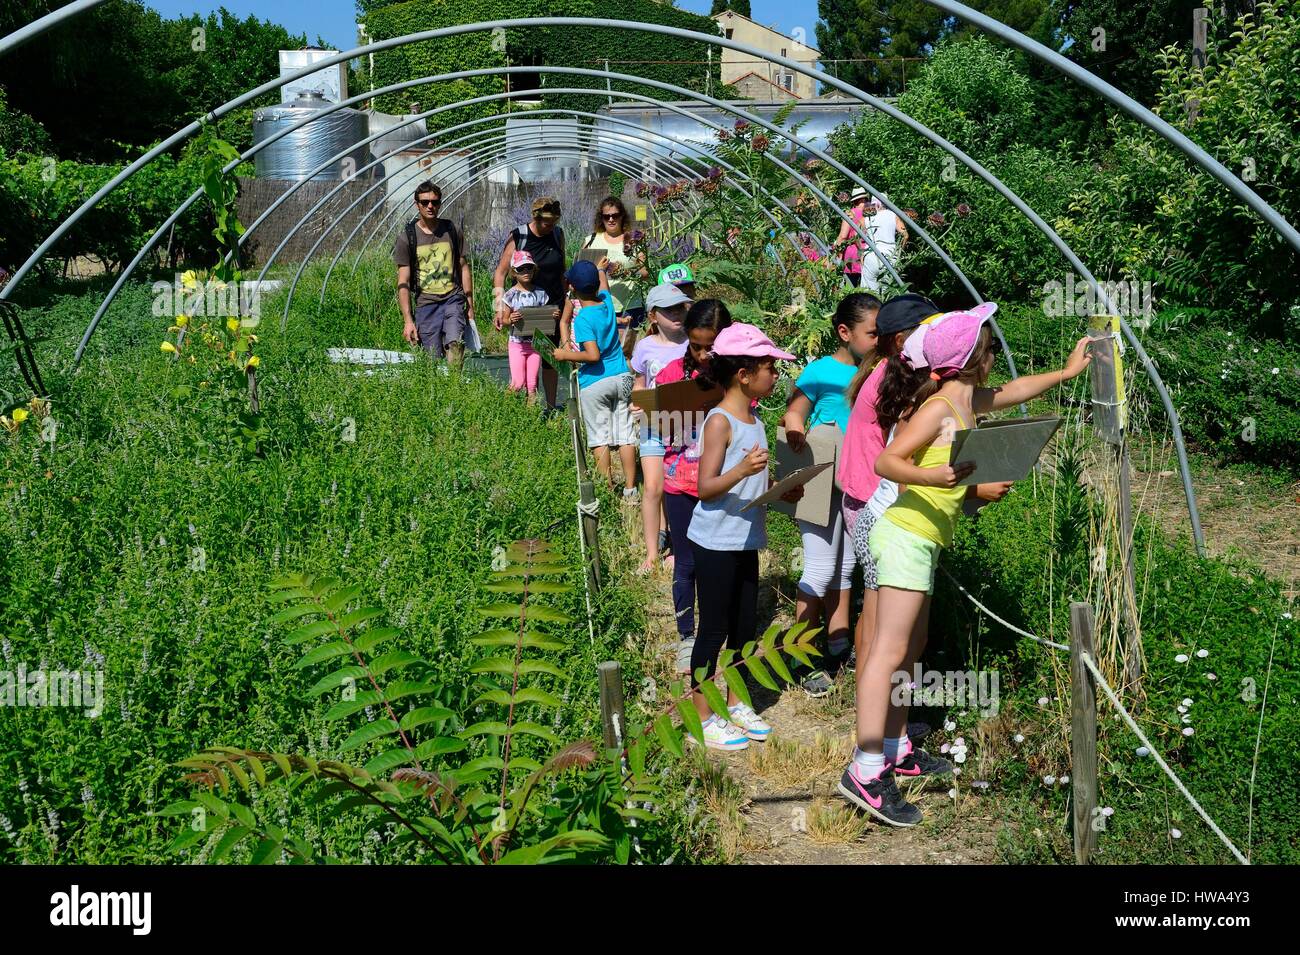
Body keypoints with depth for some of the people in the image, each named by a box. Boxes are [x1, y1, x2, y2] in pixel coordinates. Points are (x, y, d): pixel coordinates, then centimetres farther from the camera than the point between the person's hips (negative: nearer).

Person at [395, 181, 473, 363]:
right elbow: (403, 283, -1)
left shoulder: (451, 231, 9)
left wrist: (470, 305, 9)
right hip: (425, 303, -1)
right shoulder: (406, 237, 2)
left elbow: (463, 268, 15)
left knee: (455, 343, -25)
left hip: (453, 298, 1)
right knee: (433, 359, -5)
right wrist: (408, 320, -9)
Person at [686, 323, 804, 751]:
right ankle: (702, 716, 13)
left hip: (747, 541, 8)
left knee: (745, 624, 15)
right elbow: (706, 488, -21)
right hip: (716, 542, -8)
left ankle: (735, 703, 29)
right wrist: (742, 470, -36)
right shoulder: (720, 421, -16)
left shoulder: (753, 419, 11)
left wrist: (781, 491, 5)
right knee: (714, 628, 1)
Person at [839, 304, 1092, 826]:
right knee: (890, 650, -12)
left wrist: (1067, 371, 40)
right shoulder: (939, 407, -14)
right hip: (906, 536, -10)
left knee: (911, 648, 14)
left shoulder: (967, 400, 12)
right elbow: (886, 462, -20)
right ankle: (865, 771, -12)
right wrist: (934, 476, -36)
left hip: (922, 542, 10)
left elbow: (1013, 390, 32)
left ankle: (896, 749, 23)